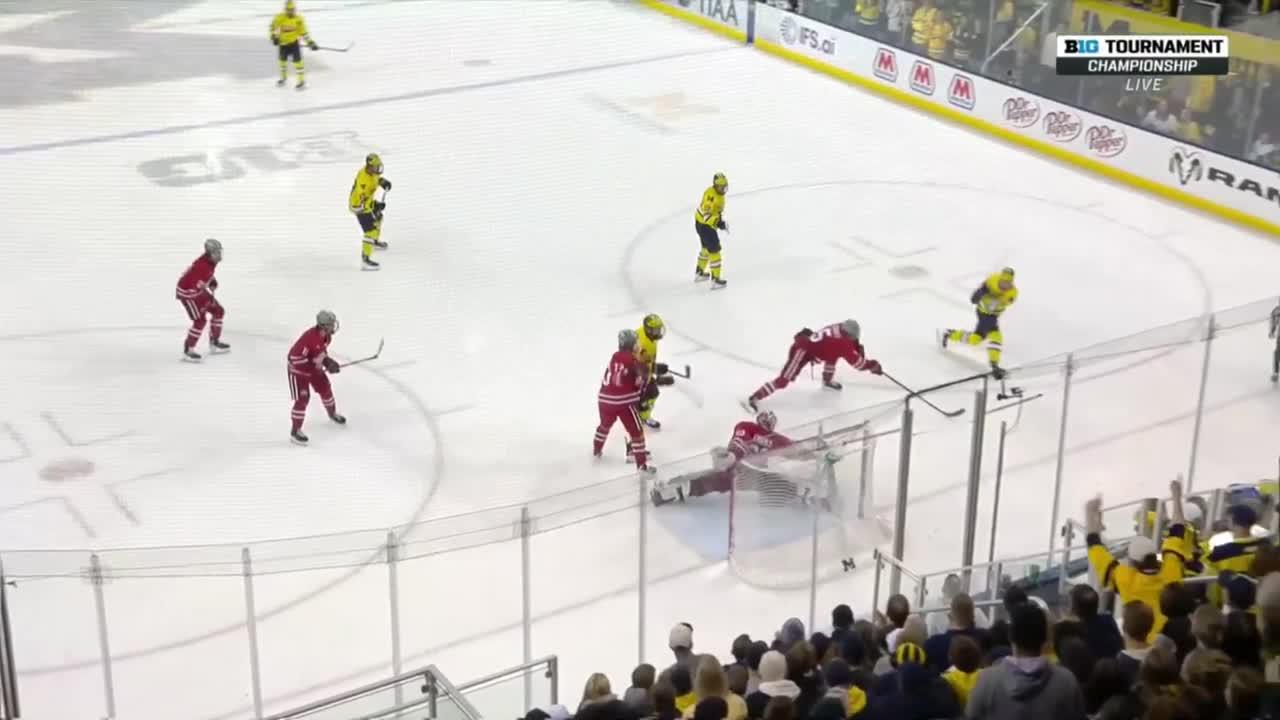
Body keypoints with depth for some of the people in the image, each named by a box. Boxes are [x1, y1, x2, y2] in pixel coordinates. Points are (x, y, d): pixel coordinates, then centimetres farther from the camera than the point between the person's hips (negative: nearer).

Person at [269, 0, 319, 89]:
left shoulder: (299, 19, -9)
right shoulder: (280, 18, -11)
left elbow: (303, 32, -2)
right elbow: (273, 26, 3)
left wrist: (310, 43, -6)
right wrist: (274, 37, -8)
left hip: (294, 42, -2)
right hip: (283, 43, 2)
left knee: (297, 61, -10)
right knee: (283, 60, 16)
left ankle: (302, 81, -3)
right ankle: (283, 78, 37)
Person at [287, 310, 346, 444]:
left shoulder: (327, 335, -9)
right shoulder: (309, 337, -37)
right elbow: (294, 356, -36)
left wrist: (328, 362, -5)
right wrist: (313, 366, -33)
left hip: (314, 367, 8)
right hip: (298, 369, -8)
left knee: (325, 389, 18)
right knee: (302, 398, -11)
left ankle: (332, 413, 46)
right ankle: (295, 431, -3)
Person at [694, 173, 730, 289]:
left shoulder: (720, 193, 4)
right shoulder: (711, 194, -27)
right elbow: (705, 213, -33)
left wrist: (721, 220, 11)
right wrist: (718, 223, -35)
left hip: (709, 223, 10)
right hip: (703, 224, -10)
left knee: (707, 247, 26)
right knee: (714, 250, -7)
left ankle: (699, 273, 43)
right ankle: (715, 279, -3)